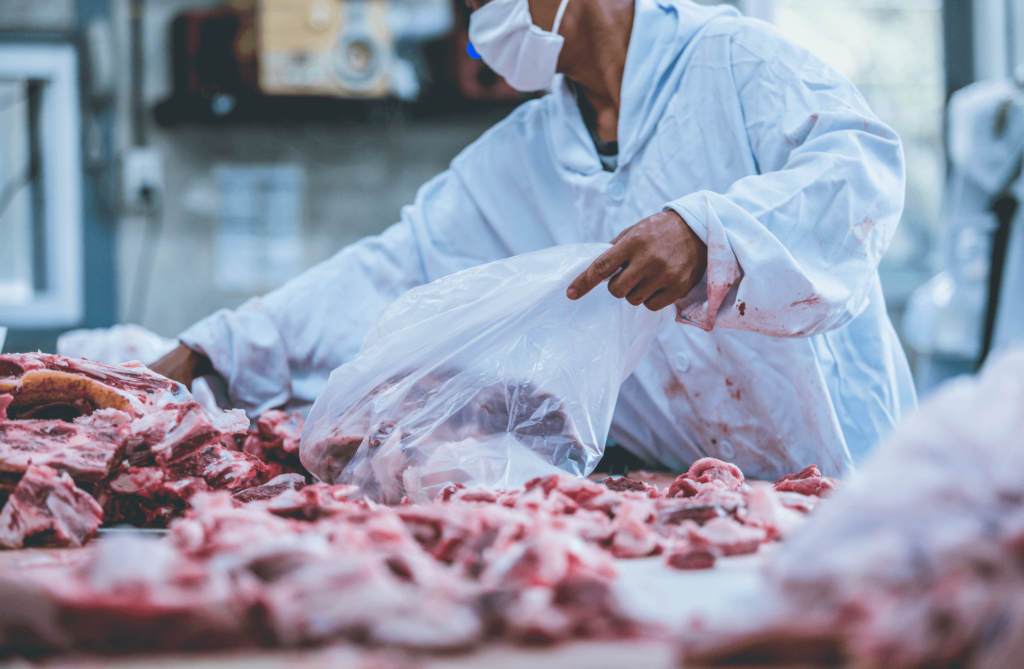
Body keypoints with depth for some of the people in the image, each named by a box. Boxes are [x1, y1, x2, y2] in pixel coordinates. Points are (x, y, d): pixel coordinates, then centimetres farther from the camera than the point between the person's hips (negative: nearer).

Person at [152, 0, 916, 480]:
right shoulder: (516, 162, 13)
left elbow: (864, 168, -20)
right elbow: (391, 272, 13)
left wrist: (708, 230, -37)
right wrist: (208, 352, 7)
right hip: (703, 498, 5)